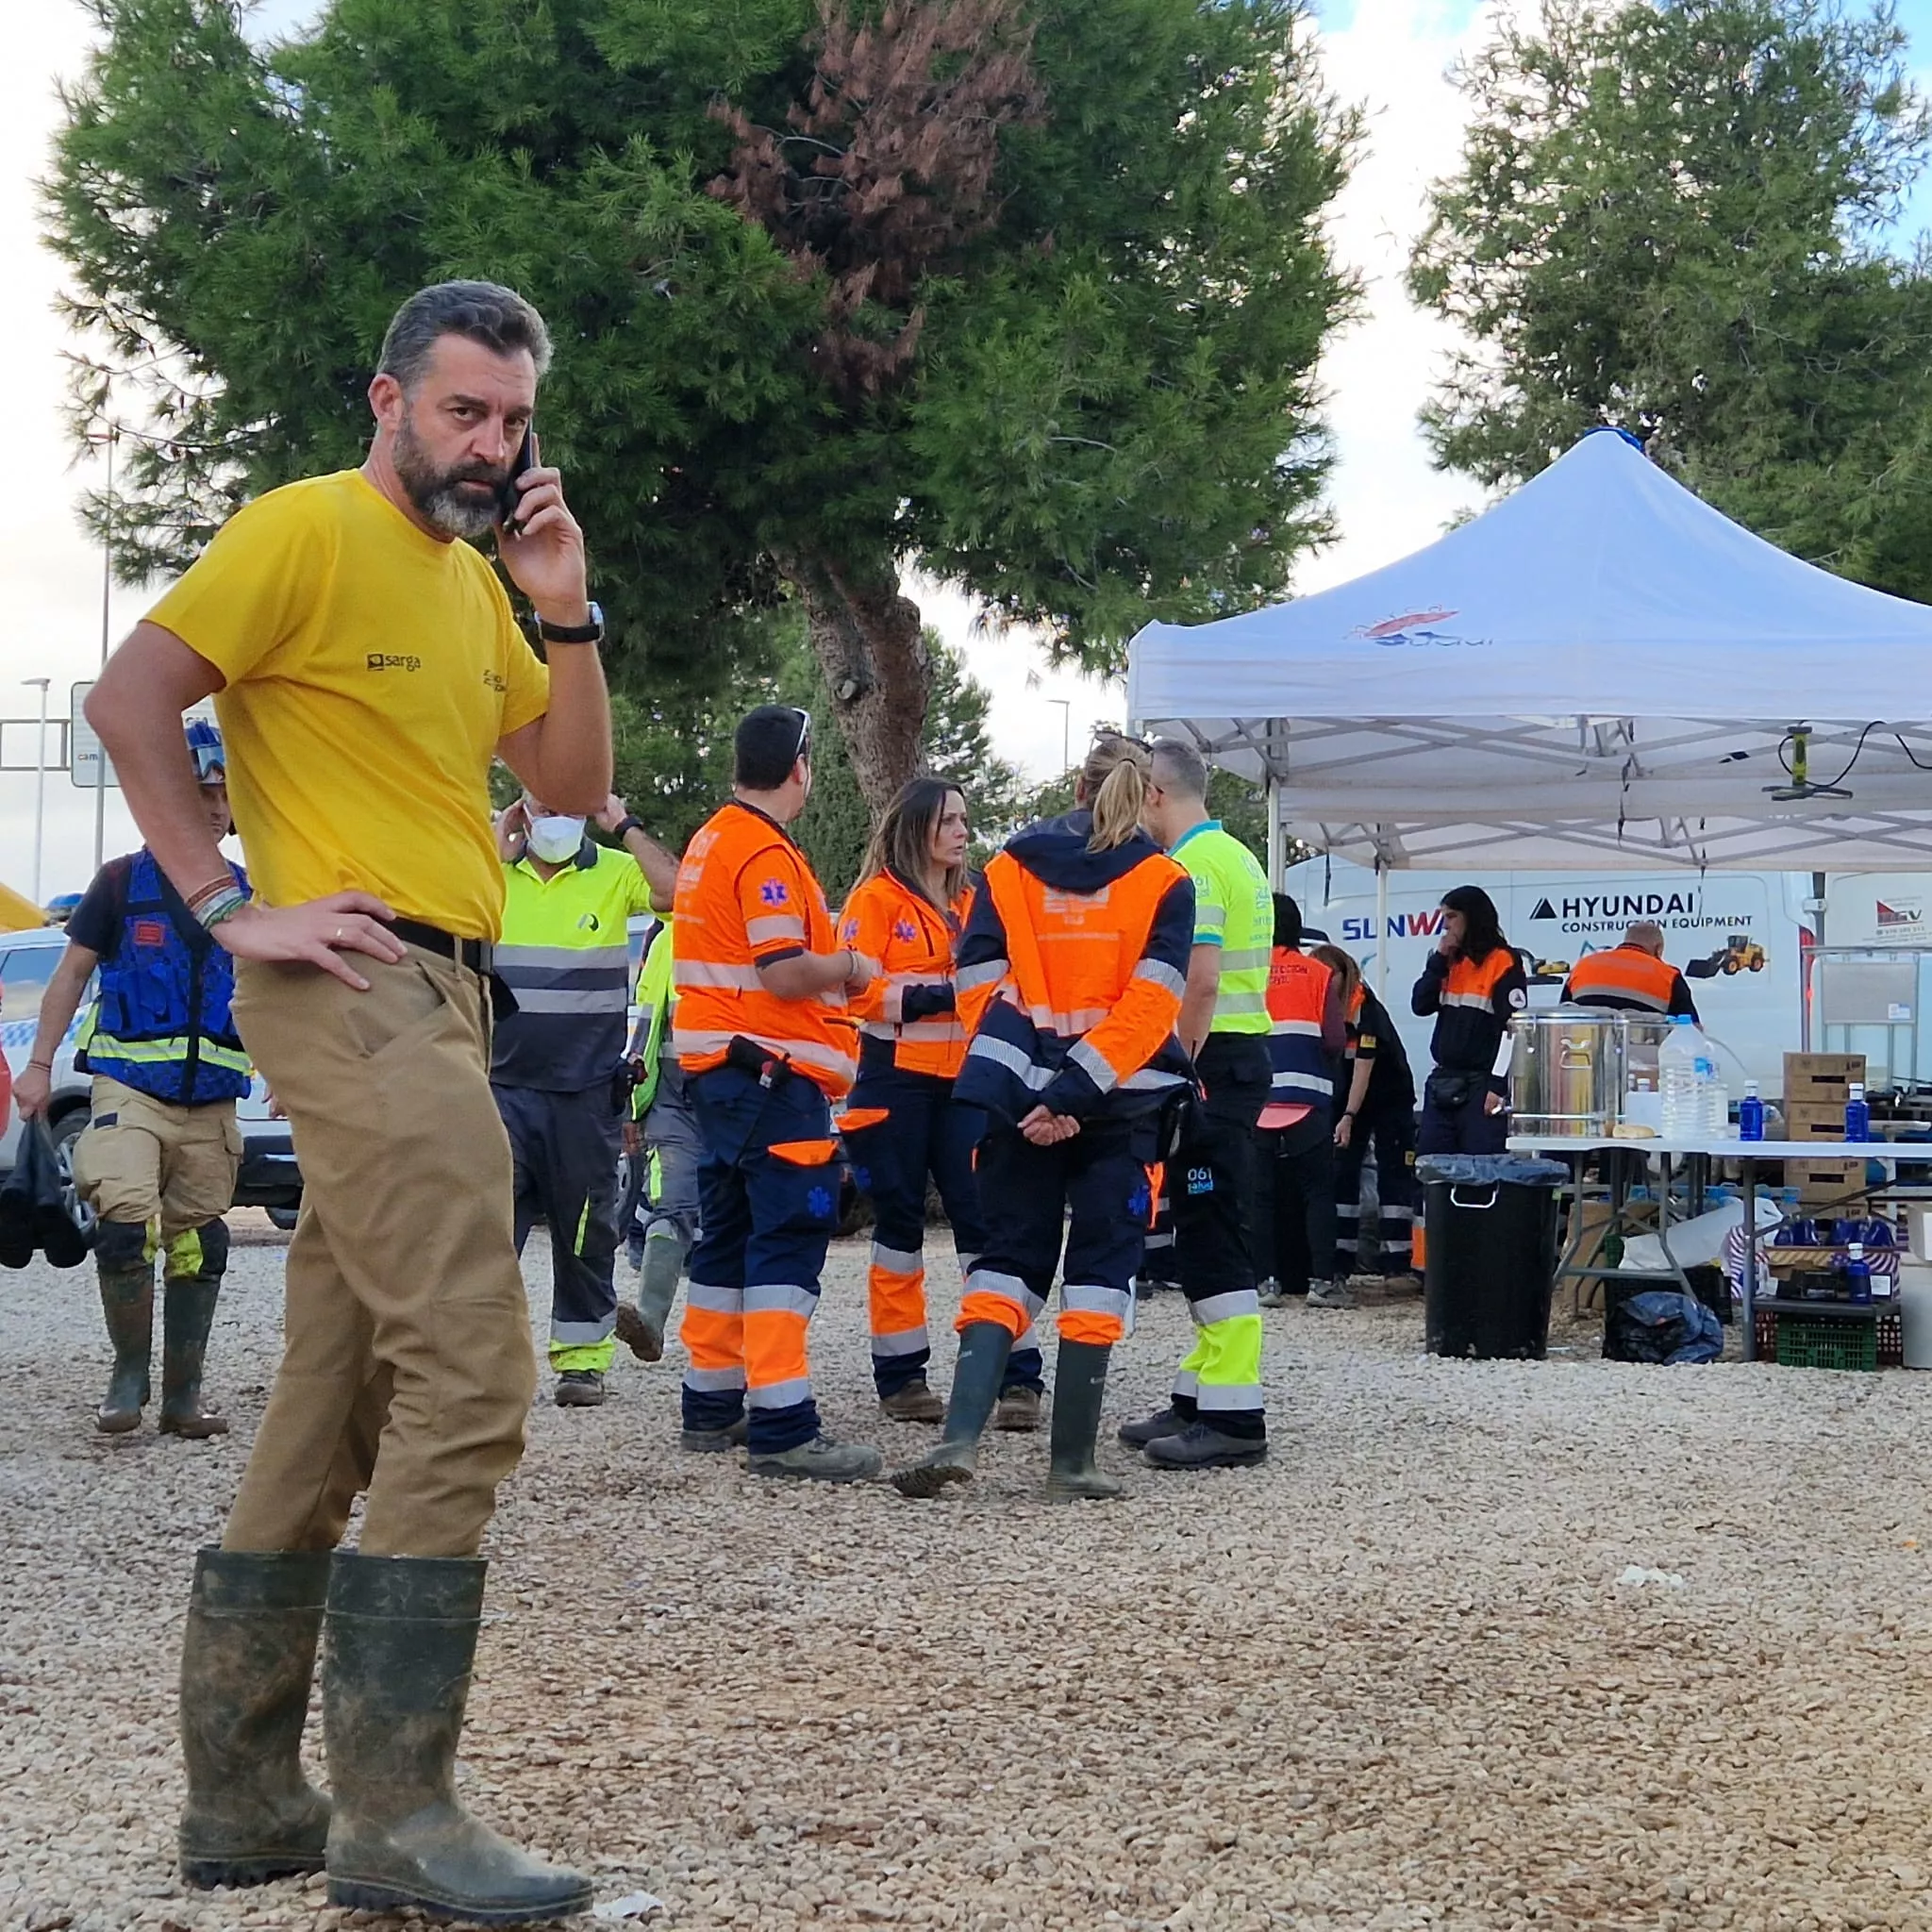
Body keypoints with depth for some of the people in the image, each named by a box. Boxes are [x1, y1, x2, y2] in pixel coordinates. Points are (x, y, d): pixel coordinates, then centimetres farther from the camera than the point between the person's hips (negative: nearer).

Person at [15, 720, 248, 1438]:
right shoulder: (123, 881, 3)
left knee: (198, 1246, 6)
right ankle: (129, 1374, -2)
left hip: (212, 1100, 3)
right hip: (130, 1085, -3)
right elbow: (71, 974, 5)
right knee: (125, 1222, -21)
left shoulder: (247, 894, 11)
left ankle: (182, 1396, 17)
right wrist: (39, 1063, -1)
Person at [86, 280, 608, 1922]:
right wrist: (234, 908, -16)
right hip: (358, 987, -9)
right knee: (468, 1372, -16)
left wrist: (564, 613, 3)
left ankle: (245, 1797, 16)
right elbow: (130, 699, -12)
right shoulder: (307, 531, -6)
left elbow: (572, 784, 17)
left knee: (336, 1401, 10)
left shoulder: (473, 575, 19)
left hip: (437, 999, 9)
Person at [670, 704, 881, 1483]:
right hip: (770, 1071, -10)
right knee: (789, 1238, -11)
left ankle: (712, 1405, 22)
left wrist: (828, 954, 18)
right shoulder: (766, 854, -14)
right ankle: (782, 1428, -15)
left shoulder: (709, 841, 15)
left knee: (728, 1234, 15)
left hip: (716, 1066, 10)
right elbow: (786, 973, -22)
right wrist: (852, 965, -5)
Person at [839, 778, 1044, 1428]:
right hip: (896, 1080, -4)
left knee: (985, 1217, -5)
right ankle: (900, 1375, 13)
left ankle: (1017, 1375, -5)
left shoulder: (971, 901, 16)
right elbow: (855, 988, -12)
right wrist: (936, 996, -19)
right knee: (899, 1221, 4)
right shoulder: (876, 898, -2)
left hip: (963, 1082, 4)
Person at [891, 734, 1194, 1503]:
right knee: (1098, 1270, 6)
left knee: (1008, 1259, 8)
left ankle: (960, 1434, -10)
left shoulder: (1008, 871, 7)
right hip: (1120, 1105, -2)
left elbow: (979, 987, -1)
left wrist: (1040, 1094, -1)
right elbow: (1150, 1004, -12)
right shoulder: (1163, 882, 0)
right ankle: (1072, 1462, 2)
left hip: (1019, 1094, 2)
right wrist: (1076, 1091, -15)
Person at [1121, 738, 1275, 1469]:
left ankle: (1233, 1417, -7)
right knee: (1205, 1237, 14)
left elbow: (1201, 979, -22)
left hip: (1211, 1059, -10)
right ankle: (1201, 1397, 20)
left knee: (1214, 1241, -8)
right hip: (1242, 1050, 10)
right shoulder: (1236, 856, 19)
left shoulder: (1191, 865, -13)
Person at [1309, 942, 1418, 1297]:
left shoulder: (1367, 1010, -22)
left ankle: (1396, 1266, -10)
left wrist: (1348, 1117, -29)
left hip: (1390, 1099, -6)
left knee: (1393, 1176, -7)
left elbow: (1363, 1066, -25)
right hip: (1345, 1102, 6)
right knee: (1341, 1175, 2)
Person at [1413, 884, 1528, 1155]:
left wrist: (1499, 1085, -17)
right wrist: (1439, 959, 1)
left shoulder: (1503, 963, -7)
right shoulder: (1451, 962, 16)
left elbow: (1512, 1028, -12)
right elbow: (1420, 1005, 8)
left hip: (1481, 1085, -7)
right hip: (1443, 1082, 7)